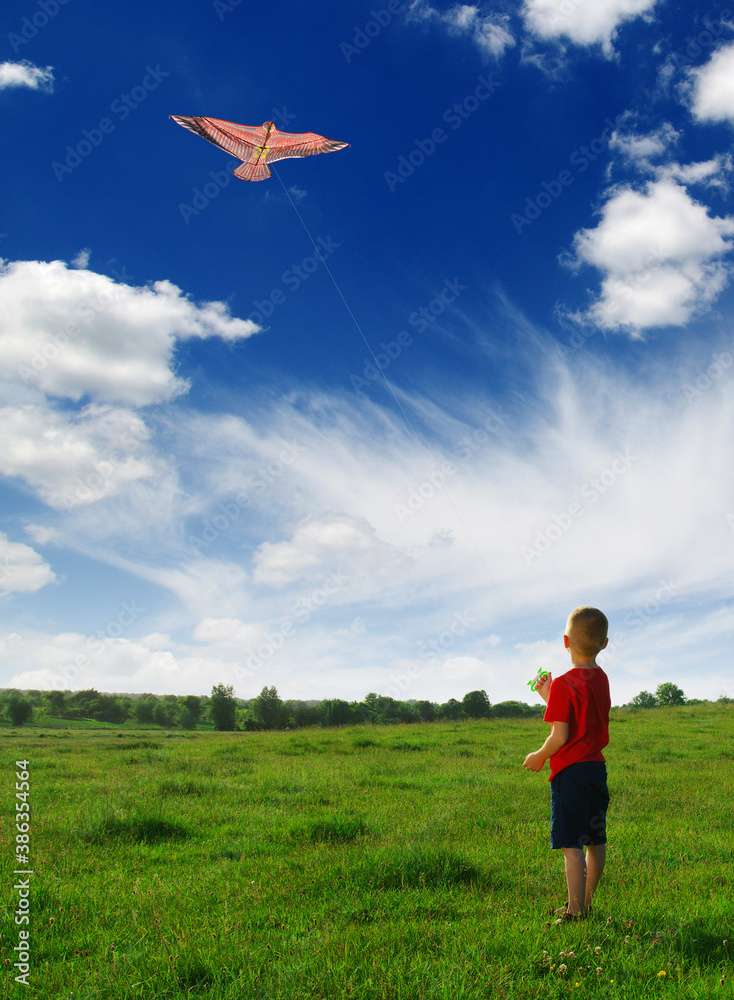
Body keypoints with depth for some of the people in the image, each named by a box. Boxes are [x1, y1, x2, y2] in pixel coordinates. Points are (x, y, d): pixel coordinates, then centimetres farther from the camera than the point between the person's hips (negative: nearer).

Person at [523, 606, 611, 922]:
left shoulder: (563, 684, -15)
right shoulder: (601, 679, 7)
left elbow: (559, 736, -18)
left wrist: (539, 756, -1)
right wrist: (548, 696, 23)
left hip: (570, 771, -8)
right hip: (597, 767, 8)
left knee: (571, 846, -4)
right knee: (595, 841, 16)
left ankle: (575, 913, -3)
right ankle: (585, 903, 29)